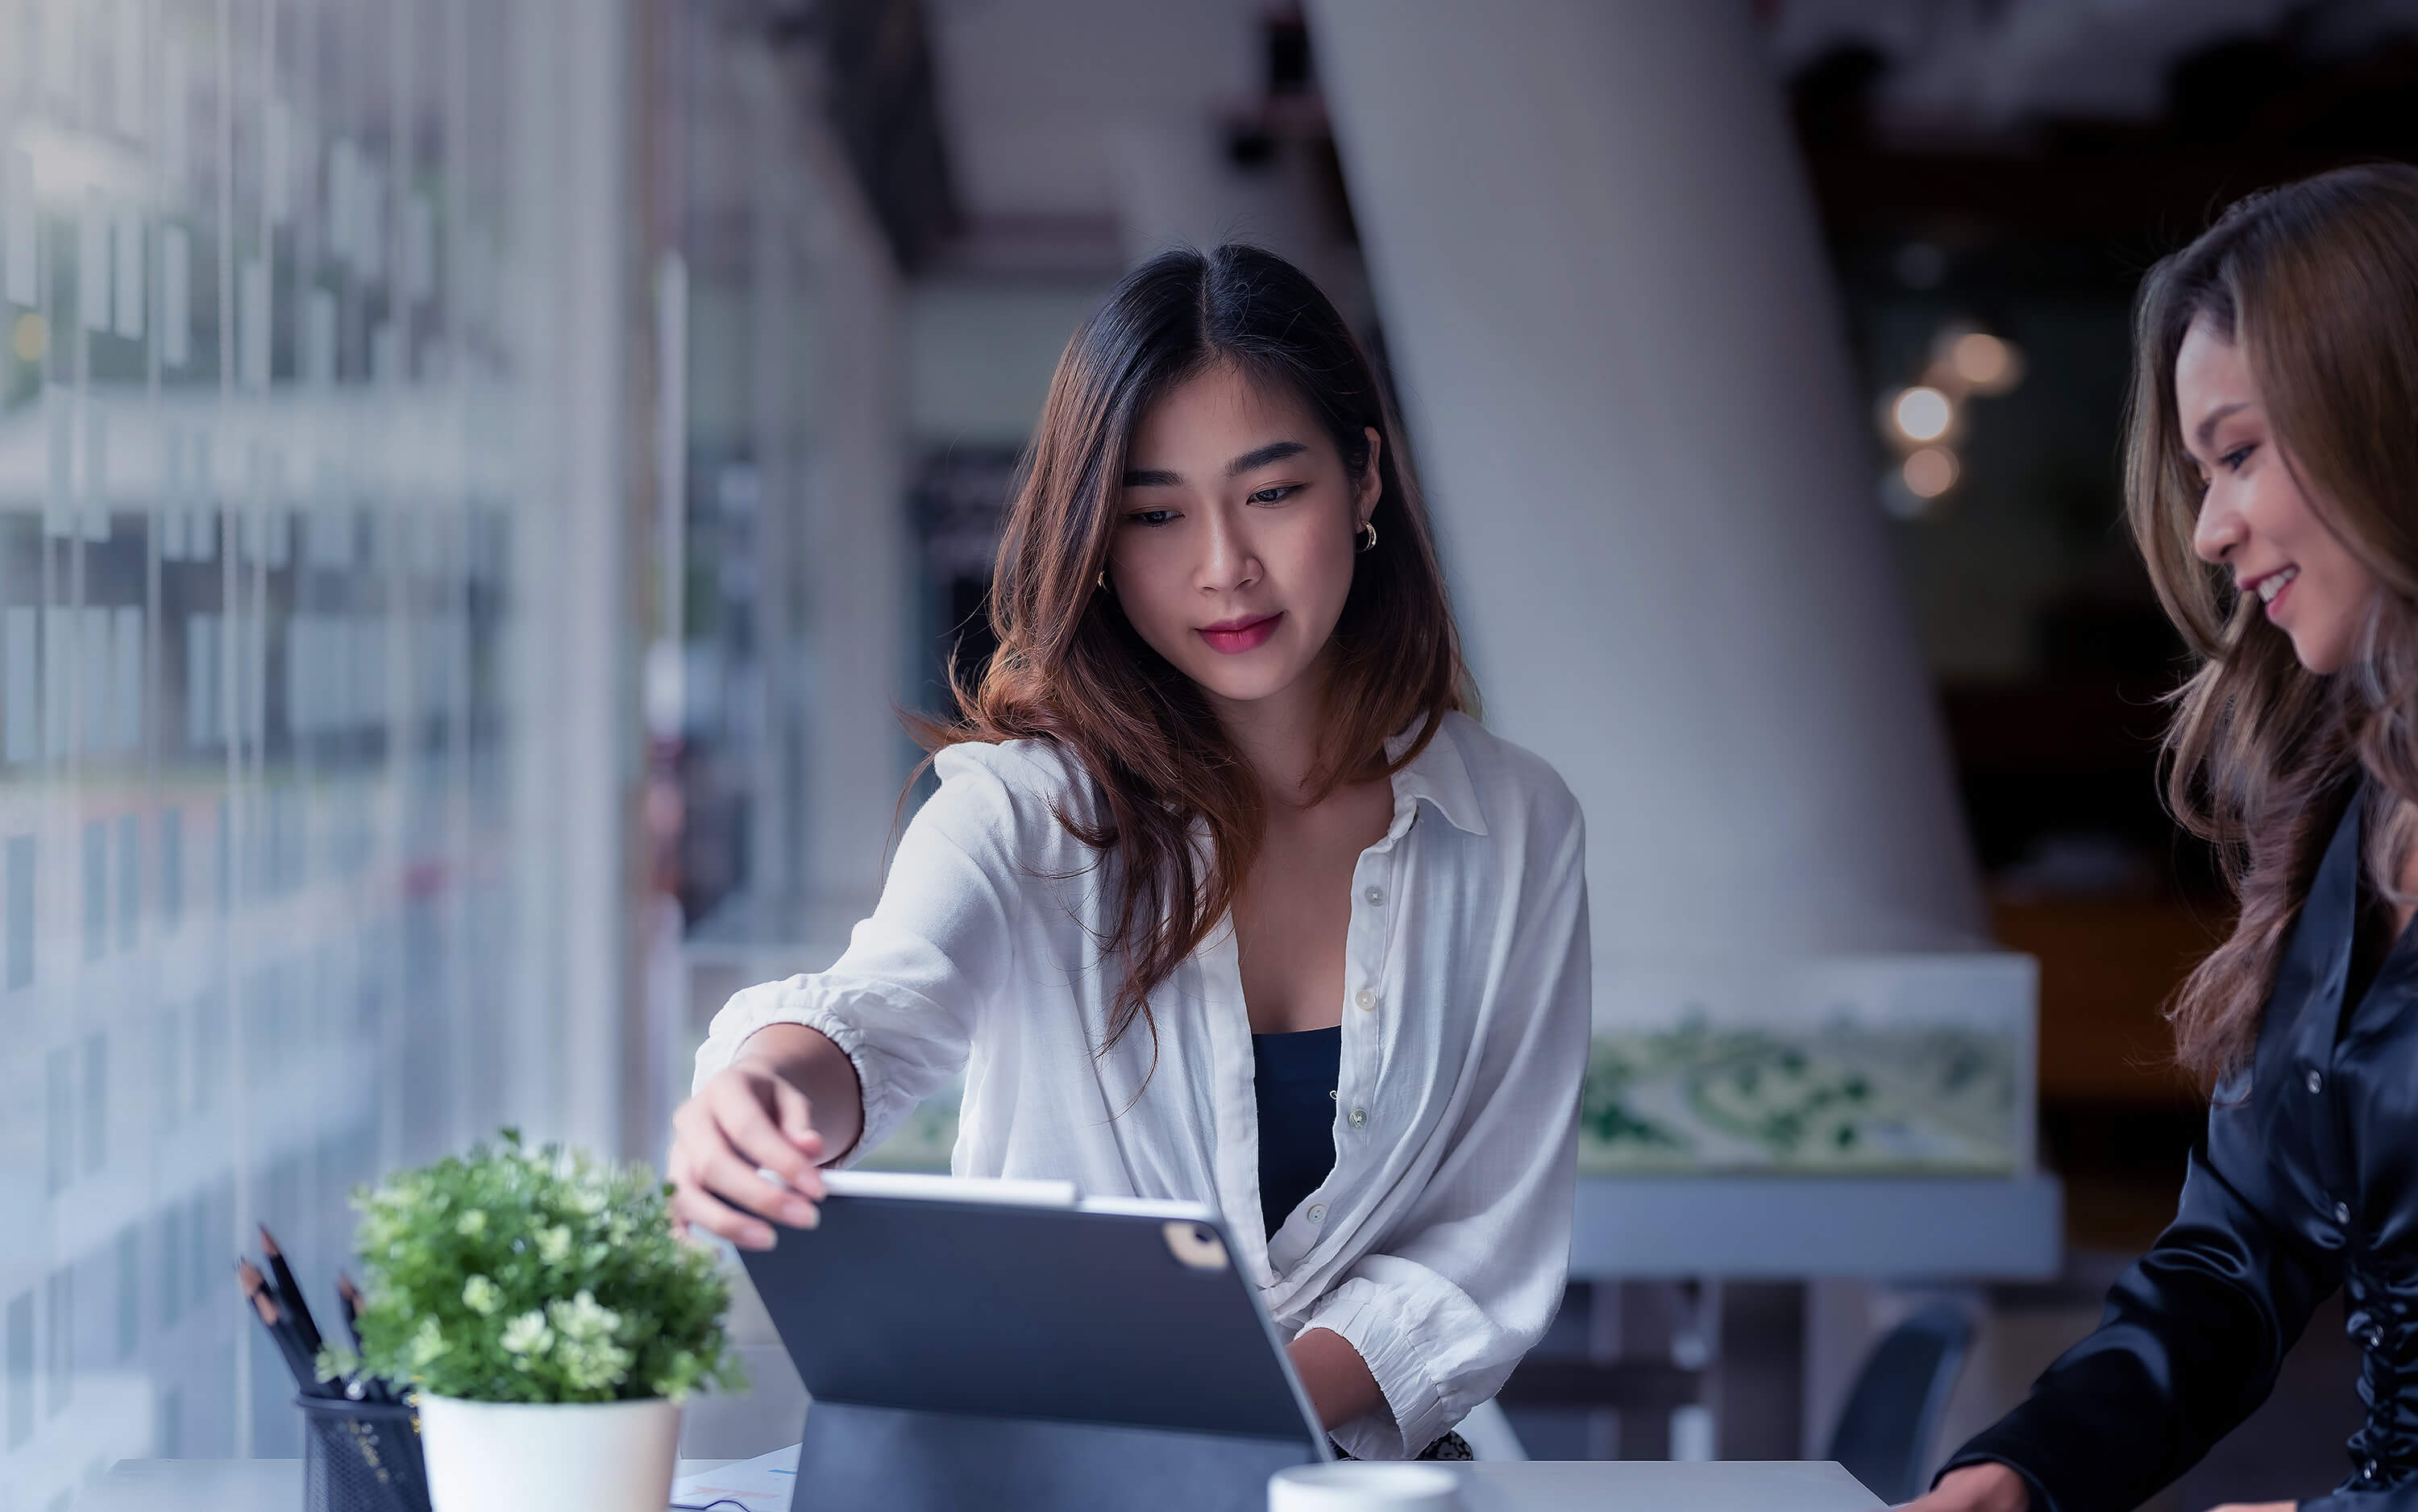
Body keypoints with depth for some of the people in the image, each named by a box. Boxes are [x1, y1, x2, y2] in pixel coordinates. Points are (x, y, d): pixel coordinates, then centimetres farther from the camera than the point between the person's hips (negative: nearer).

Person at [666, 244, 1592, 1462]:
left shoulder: (1513, 833, 4)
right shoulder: (1030, 805, -4)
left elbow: (1491, 1252, 3)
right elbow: (886, 1008, -24)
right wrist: (772, 1092, -48)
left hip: (1360, 1462, 1)